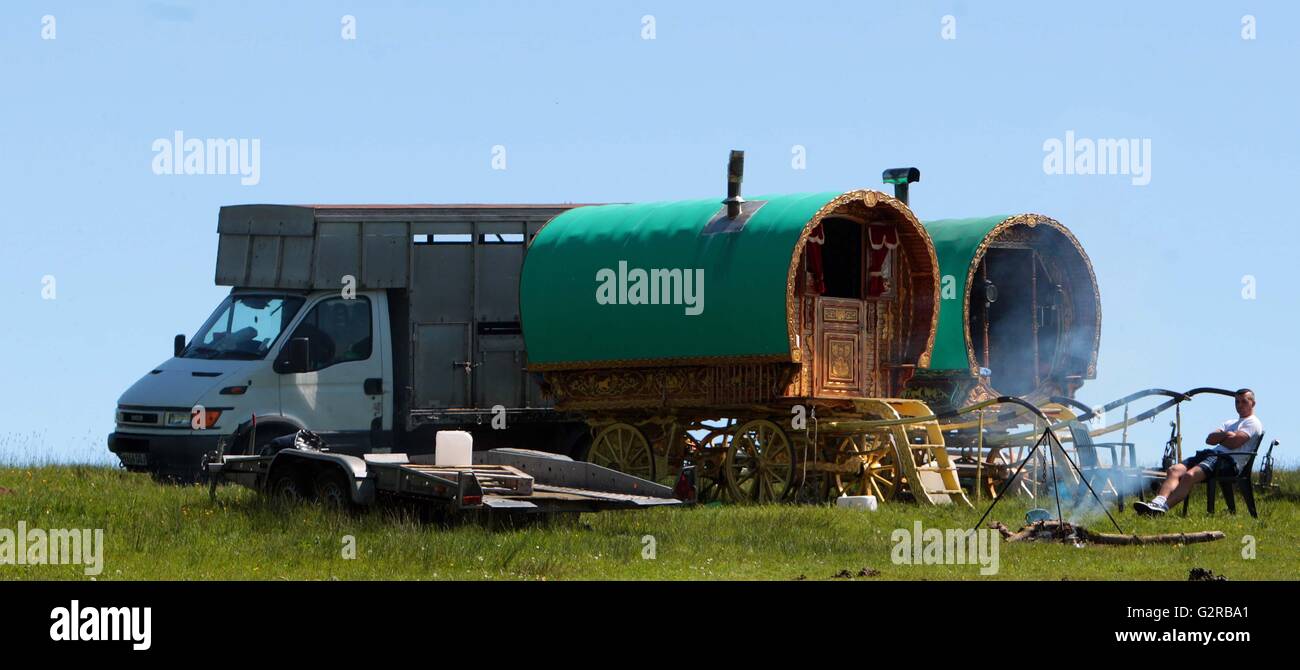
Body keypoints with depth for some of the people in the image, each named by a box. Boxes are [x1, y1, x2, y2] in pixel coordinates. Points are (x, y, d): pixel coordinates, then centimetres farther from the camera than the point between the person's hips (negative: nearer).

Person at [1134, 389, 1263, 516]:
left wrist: (1218, 438, 10)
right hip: (1211, 454, 8)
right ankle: (1158, 502, -40)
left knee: (1189, 475, -32)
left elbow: (1233, 443, -9)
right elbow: (1209, 439, 18)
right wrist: (1224, 435, -1)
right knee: (1175, 470, -18)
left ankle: (1162, 507, -44)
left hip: (1229, 461, -8)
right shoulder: (1230, 423, 34)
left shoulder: (1253, 423, 7)